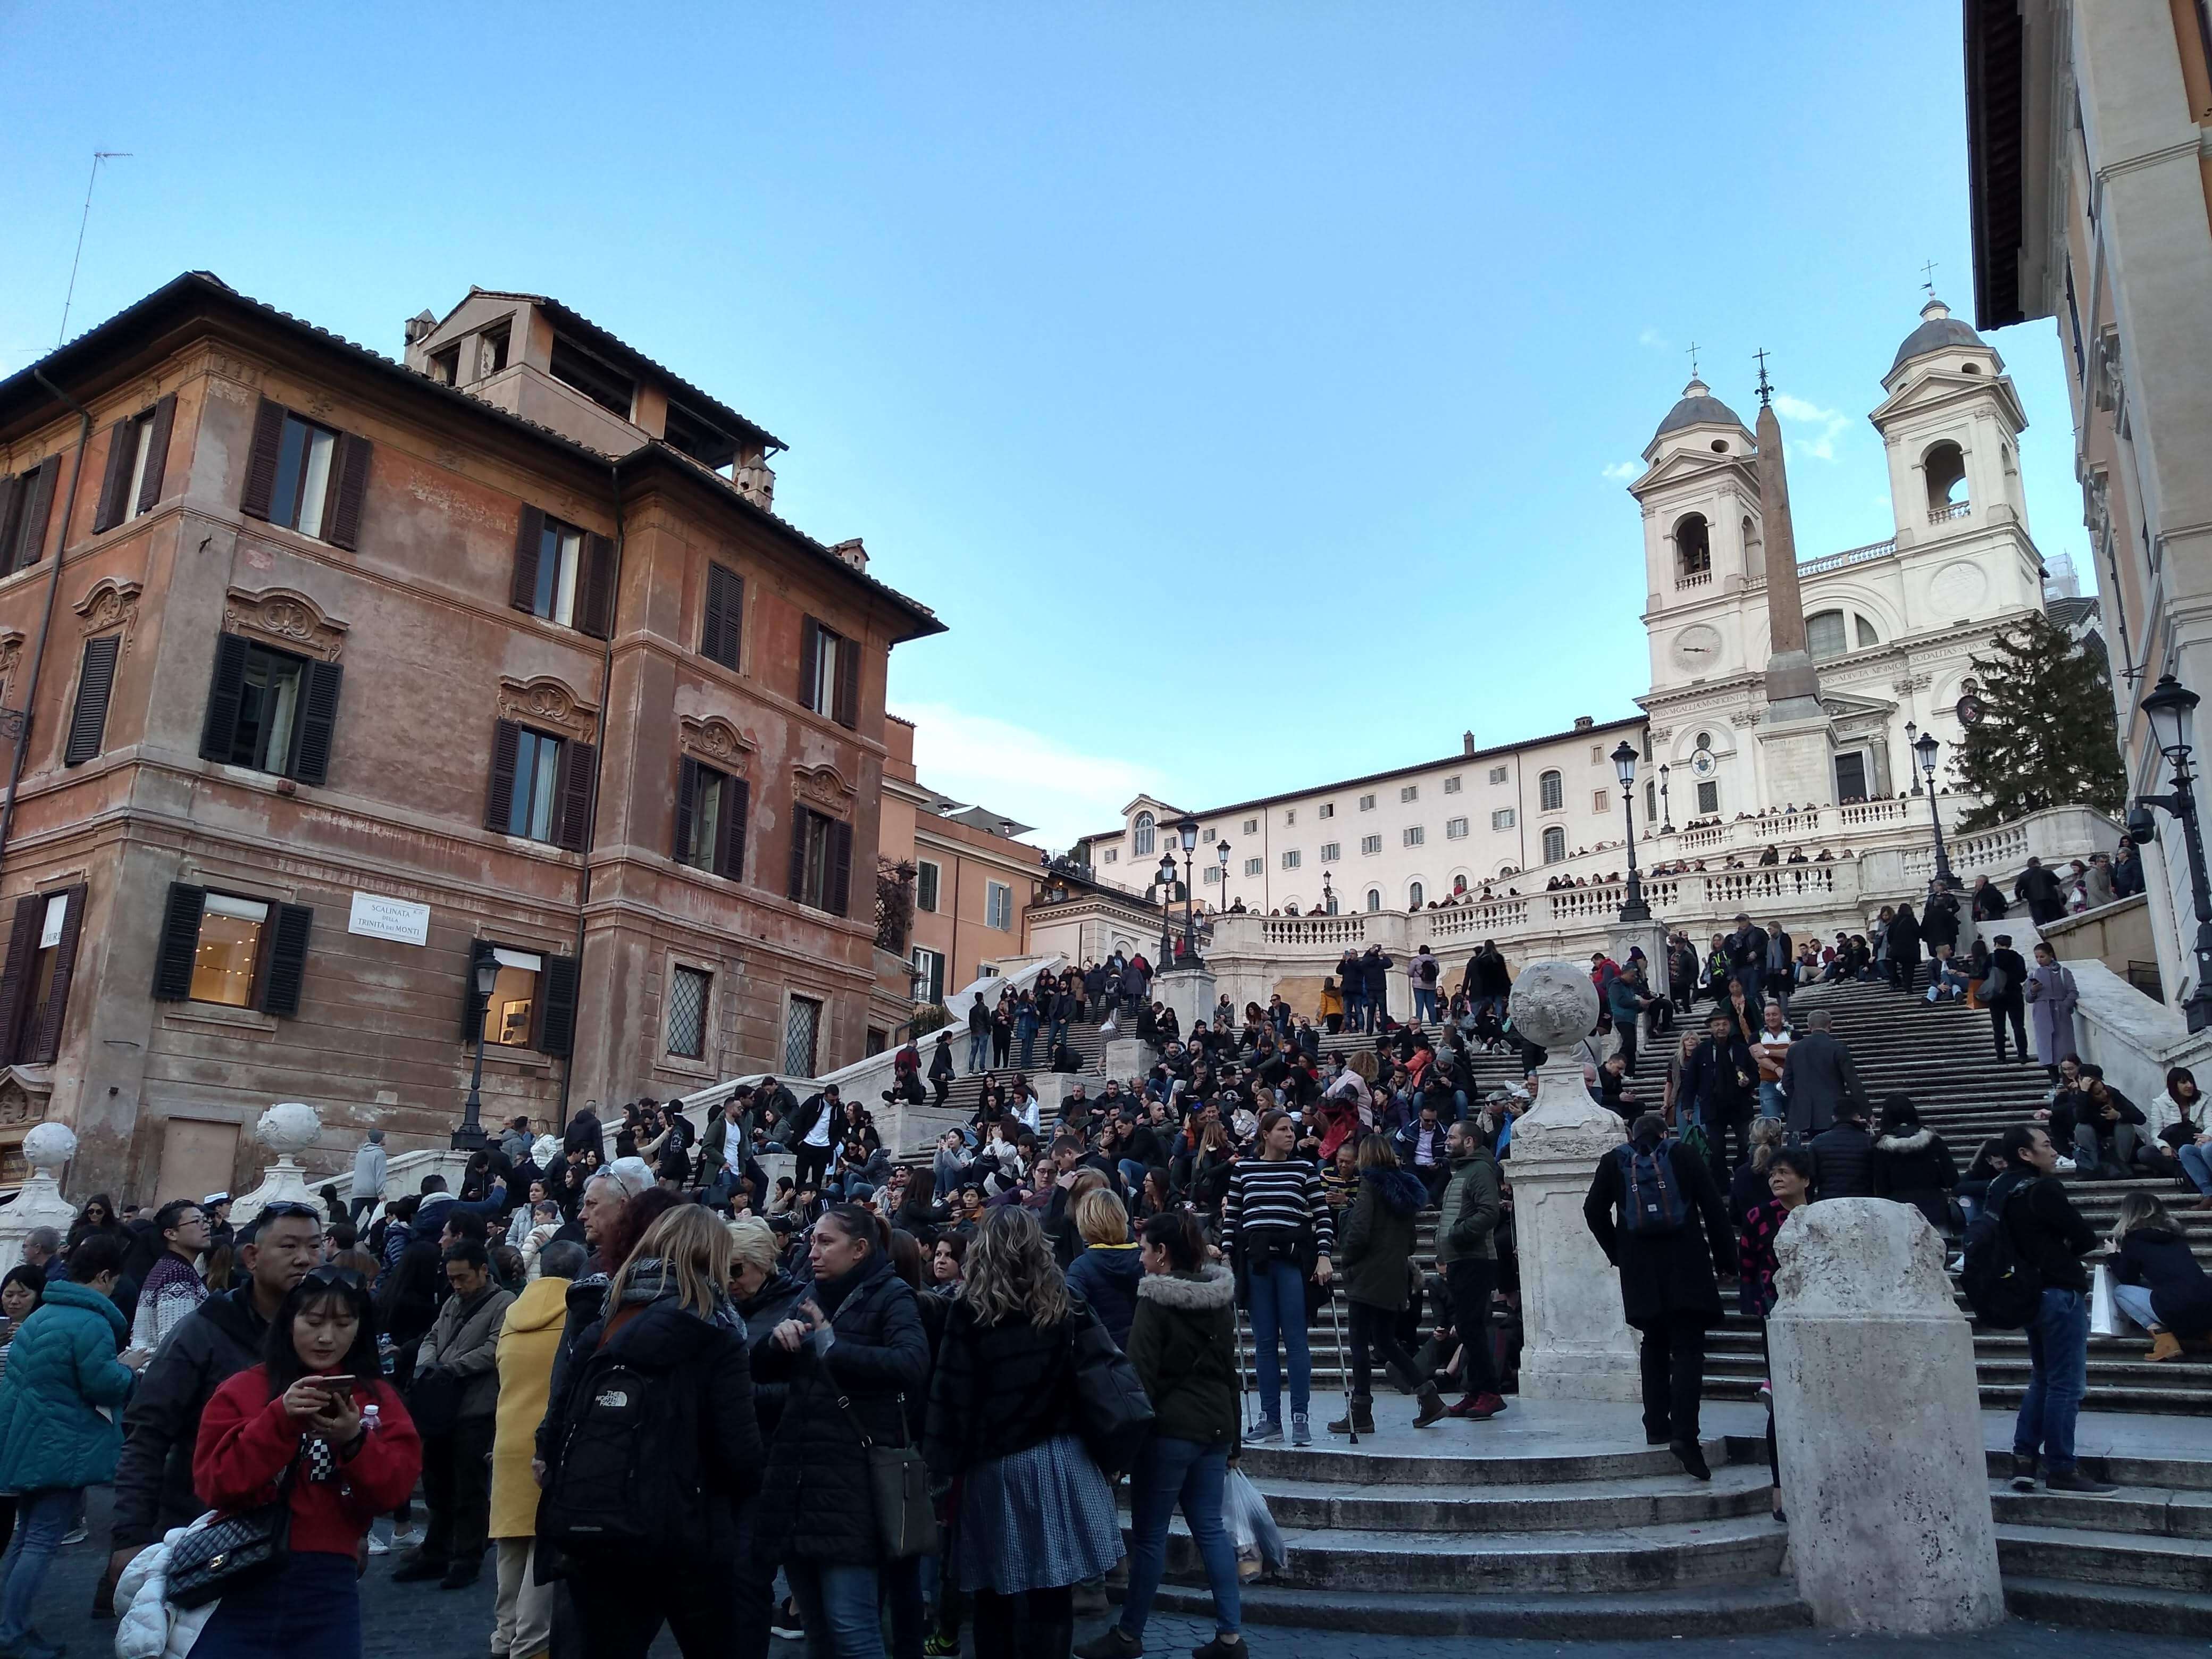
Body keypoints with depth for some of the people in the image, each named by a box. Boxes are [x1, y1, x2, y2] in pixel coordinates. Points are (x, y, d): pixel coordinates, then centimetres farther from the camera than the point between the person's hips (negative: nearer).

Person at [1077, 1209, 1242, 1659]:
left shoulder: (1155, 1300, -13)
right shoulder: (1222, 1296, 8)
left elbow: (1141, 1372, -13)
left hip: (1170, 1426, -7)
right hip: (1216, 1424, 7)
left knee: (1149, 1533, 4)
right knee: (1210, 1527, 12)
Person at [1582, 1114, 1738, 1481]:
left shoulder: (1614, 1161, 8)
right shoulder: (1685, 1157, 4)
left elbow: (1594, 1210, 5)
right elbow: (1715, 1210, 1)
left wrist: (1617, 1253, 15)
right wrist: (1726, 1261, 7)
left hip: (1641, 1271, 2)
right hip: (1687, 1269, -2)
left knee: (1655, 1345, 17)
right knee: (1688, 1348, -3)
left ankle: (1657, 1427, 16)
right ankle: (1684, 1433, -17)